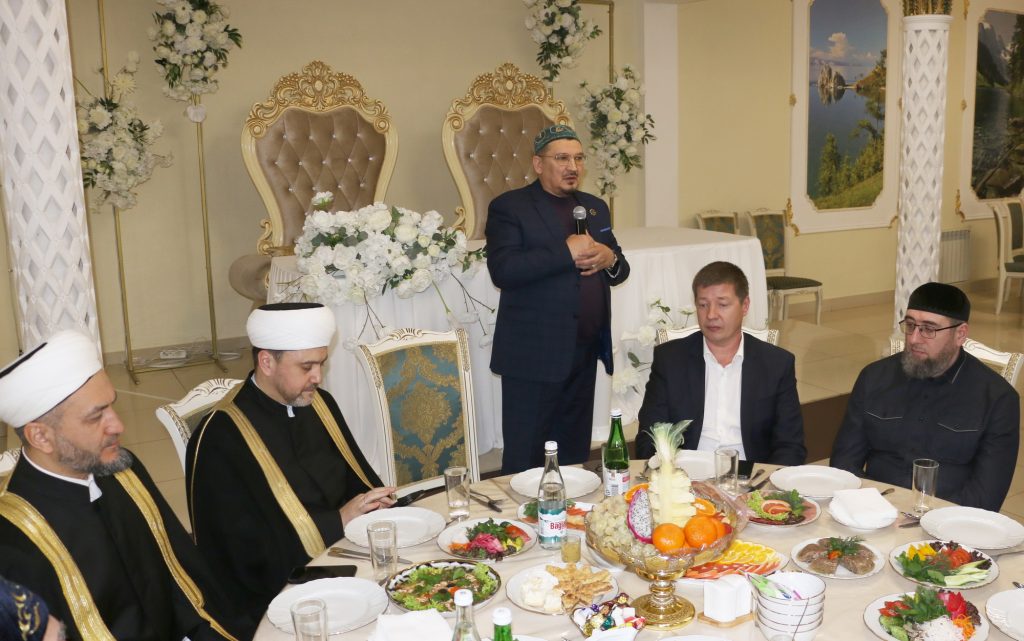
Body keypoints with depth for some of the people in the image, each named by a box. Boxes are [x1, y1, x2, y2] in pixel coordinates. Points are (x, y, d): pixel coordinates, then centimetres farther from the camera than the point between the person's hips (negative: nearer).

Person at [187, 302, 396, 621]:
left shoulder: (320, 404, 7)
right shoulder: (220, 439, -14)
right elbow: (249, 552, -15)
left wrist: (378, 504, -5)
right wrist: (338, 521, -14)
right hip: (279, 592, -7)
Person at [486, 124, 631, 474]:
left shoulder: (595, 207, 16)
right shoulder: (509, 207, -4)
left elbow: (620, 270, 18)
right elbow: (502, 270, -18)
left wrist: (609, 259, -6)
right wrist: (566, 253, -18)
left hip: (584, 354, 6)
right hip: (534, 355, -6)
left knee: (574, 455, 14)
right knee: (524, 460, 1)